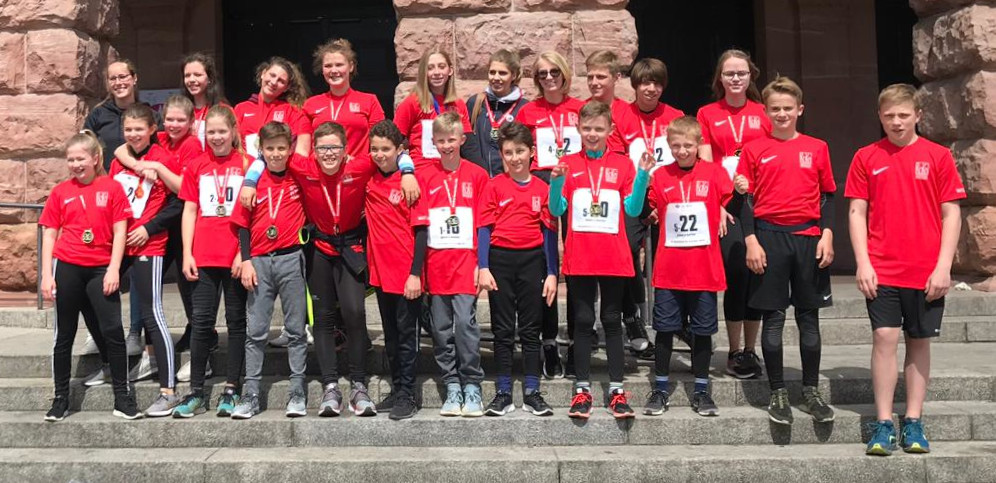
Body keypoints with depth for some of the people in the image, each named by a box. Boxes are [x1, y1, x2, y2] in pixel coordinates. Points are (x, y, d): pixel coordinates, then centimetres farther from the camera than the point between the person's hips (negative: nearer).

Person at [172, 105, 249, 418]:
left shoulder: (248, 165, 1)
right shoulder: (196, 166, 9)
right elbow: (189, 211, 9)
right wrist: (187, 254, 2)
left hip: (238, 256, -2)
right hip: (204, 257, 2)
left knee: (236, 321, 6)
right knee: (201, 321, 4)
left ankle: (231, 390, 14)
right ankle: (196, 392, 11)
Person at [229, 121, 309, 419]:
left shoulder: (299, 178, 2)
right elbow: (243, 225, 4)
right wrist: (246, 261, -2)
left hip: (291, 258, -1)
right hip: (260, 262, 1)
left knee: (296, 329, 4)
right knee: (256, 331, 3)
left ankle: (297, 393, 11)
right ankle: (251, 395, 9)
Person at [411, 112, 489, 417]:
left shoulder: (477, 175, 2)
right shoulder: (424, 177, 6)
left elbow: (483, 224, 3)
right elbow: (419, 225, 5)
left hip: (466, 262, -2)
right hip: (436, 264, 2)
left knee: (465, 323, -8)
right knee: (441, 329, 6)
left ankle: (472, 387, 2)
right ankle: (452, 388, 15)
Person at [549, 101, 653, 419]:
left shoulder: (623, 165, 5)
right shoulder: (568, 164, 4)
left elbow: (633, 209, 2)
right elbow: (557, 210, 3)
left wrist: (642, 176, -10)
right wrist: (556, 182, -13)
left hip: (614, 258, 0)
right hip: (579, 258, 0)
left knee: (612, 321, 6)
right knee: (583, 322, 5)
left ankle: (616, 390, 12)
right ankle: (582, 390, 11)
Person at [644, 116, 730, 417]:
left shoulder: (714, 173, 0)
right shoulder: (660, 176, 3)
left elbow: (729, 203, 8)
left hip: (704, 268, -1)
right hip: (668, 267, 1)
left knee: (703, 330, 8)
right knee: (665, 329, 6)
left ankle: (701, 391, 20)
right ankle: (661, 389, 18)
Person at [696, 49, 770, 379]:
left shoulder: (764, 114, 11)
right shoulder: (707, 114, 9)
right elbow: (705, 164, 2)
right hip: (724, 203, -1)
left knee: (756, 274, 3)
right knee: (736, 273, -8)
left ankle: (751, 351, 14)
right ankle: (734, 352, 4)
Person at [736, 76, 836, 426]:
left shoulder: (817, 148, 9)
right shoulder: (754, 150, 4)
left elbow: (827, 196, 9)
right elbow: (746, 199, 2)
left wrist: (827, 235, -2)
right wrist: (751, 240, -6)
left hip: (808, 237, 2)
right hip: (770, 236, -1)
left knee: (809, 316, 7)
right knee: (773, 317, 1)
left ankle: (811, 392, 16)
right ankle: (778, 394, 10)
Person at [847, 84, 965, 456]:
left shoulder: (938, 156, 2)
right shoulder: (867, 157, 4)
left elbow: (951, 213, 2)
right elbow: (857, 212, 4)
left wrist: (943, 266, -5)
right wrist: (863, 263, -4)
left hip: (927, 272, 0)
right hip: (882, 270, 0)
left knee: (919, 341, 7)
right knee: (884, 337, -6)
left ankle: (913, 423, 17)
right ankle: (883, 424, 1)